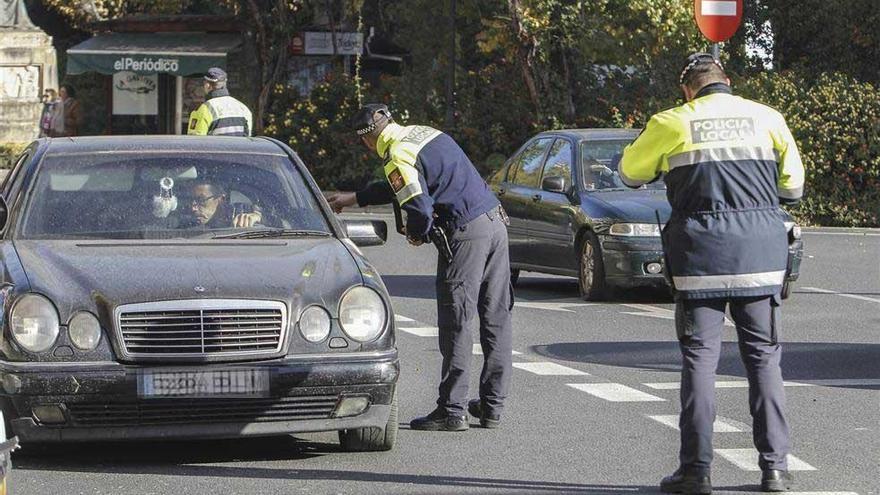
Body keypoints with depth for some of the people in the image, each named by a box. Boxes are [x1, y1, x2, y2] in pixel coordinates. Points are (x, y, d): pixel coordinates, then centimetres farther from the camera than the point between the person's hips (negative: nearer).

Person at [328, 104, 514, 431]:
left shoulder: (398, 157, -9)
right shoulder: (426, 134, 20)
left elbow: (421, 209, -18)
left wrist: (415, 235, 4)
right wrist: (352, 200, 41)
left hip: (466, 235, -9)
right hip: (496, 222, 9)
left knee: (456, 324, -4)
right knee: (496, 319, 9)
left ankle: (452, 411, -3)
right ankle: (492, 406, 13)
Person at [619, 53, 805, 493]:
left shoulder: (672, 124, 0)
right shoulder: (768, 119, 5)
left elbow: (631, 172, 13)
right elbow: (793, 186, 13)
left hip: (701, 251, -2)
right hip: (760, 253, 2)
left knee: (699, 357, 2)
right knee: (764, 356, 9)